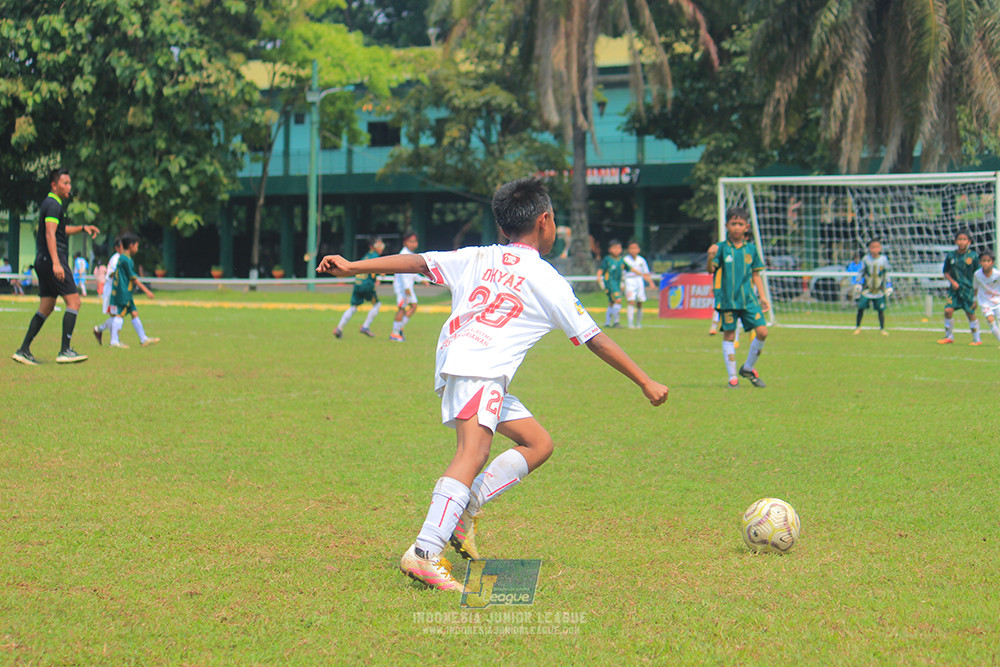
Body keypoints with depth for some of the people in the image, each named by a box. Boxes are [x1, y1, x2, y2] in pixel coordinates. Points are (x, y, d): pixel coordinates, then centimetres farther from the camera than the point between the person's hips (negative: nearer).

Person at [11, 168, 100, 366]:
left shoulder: (51, 204, 22)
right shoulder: (53, 204, -10)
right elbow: (50, 234, -21)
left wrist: (82, 228, 30)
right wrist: (56, 263, -29)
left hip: (44, 262, 10)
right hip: (51, 260, -10)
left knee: (46, 308, 11)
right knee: (73, 301, -10)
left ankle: (23, 350, 7)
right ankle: (65, 351, -14)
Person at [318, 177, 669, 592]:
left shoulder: (479, 258, 21)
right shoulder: (547, 281, 7)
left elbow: (417, 262, 14)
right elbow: (596, 341, 9)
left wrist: (353, 267, 15)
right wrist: (645, 383, 16)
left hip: (452, 366, 8)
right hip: (478, 369, -8)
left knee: (539, 443, 14)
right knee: (473, 453, -24)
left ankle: (464, 508, 0)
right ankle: (425, 553, -41)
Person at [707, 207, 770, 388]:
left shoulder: (751, 249, 9)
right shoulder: (721, 248, -1)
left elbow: (756, 275, 16)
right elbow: (711, 270, -12)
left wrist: (762, 297, 10)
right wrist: (710, 258, -33)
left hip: (749, 299, 3)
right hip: (727, 299, -3)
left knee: (762, 332, -6)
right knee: (729, 336, 0)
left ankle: (748, 368, 13)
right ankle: (732, 377, 9)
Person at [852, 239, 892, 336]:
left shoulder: (883, 259, -1)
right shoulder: (866, 259, -2)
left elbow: (886, 274, 8)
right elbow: (861, 272, 7)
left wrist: (888, 286, 7)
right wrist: (858, 284, 3)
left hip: (879, 290, 0)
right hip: (866, 289, 0)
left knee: (880, 310, -1)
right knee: (861, 307, -4)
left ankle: (882, 328, 13)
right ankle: (857, 327, 14)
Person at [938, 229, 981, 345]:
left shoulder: (973, 256, -4)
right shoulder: (951, 256, 2)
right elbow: (946, 273, 11)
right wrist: (952, 281, -9)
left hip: (969, 289, -2)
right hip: (955, 289, 2)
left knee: (970, 314, 2)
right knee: (948, 310, -9)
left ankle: (976, 339, 16)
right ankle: (949, 336, 10)